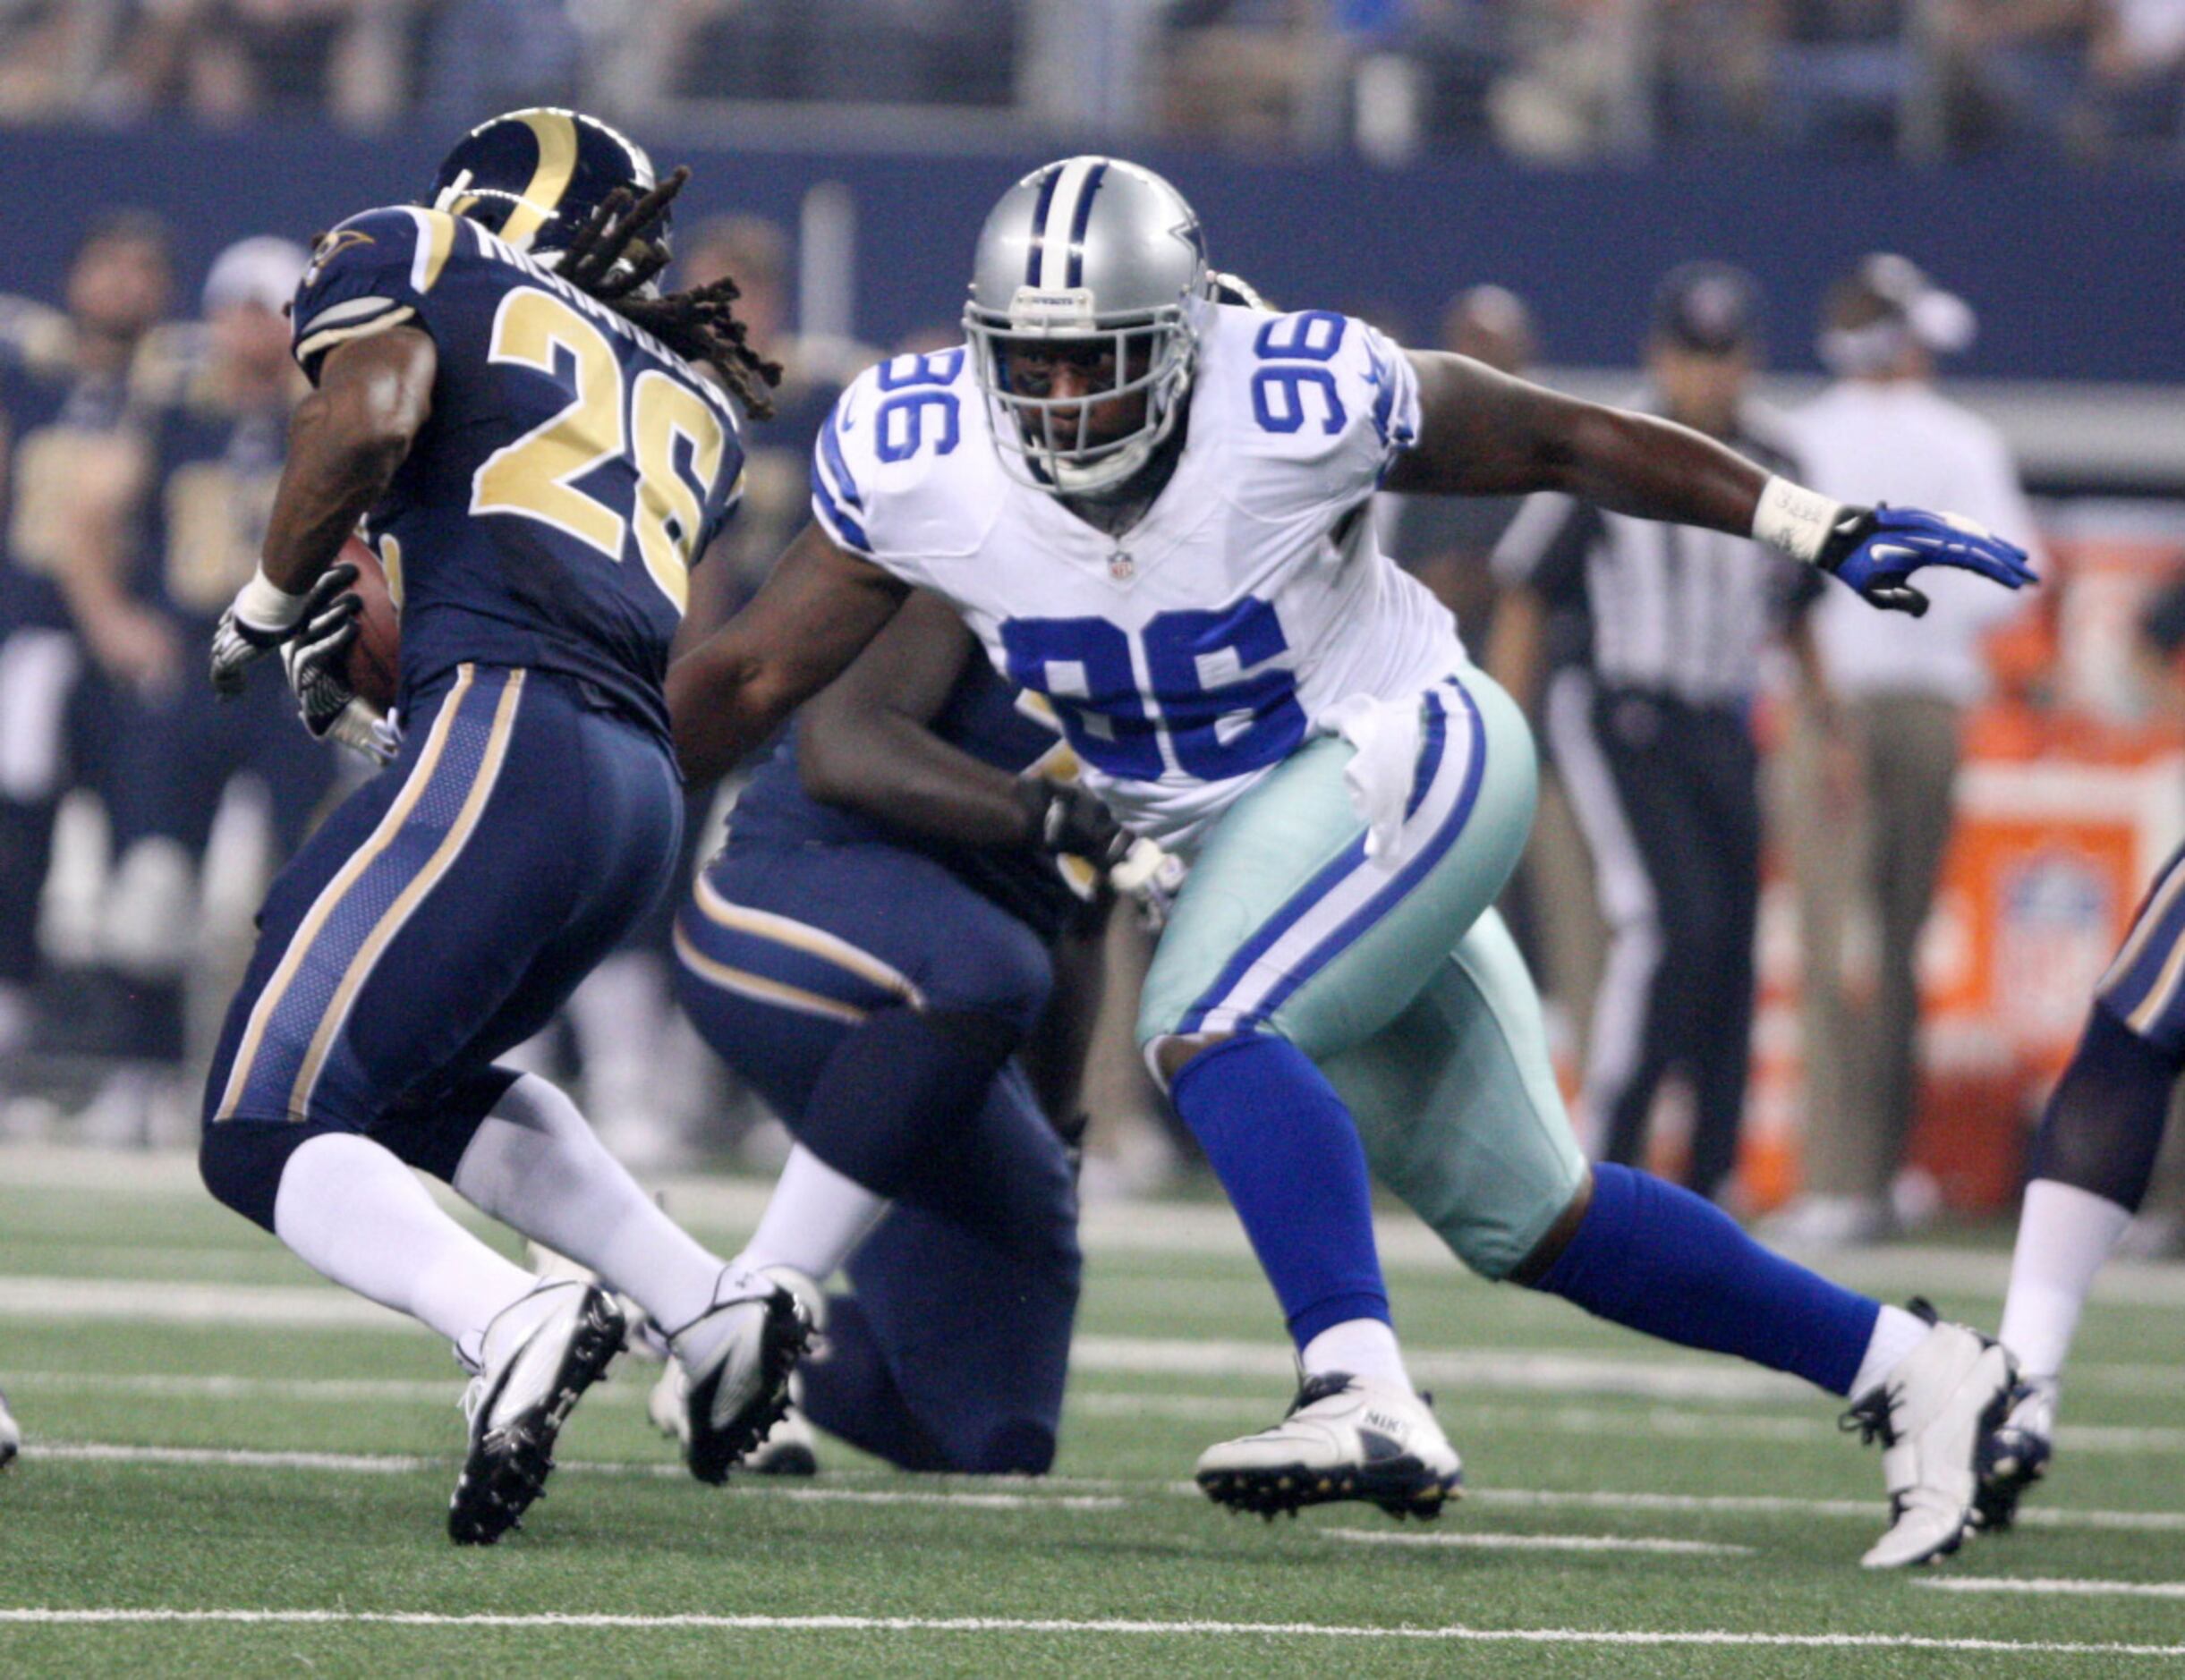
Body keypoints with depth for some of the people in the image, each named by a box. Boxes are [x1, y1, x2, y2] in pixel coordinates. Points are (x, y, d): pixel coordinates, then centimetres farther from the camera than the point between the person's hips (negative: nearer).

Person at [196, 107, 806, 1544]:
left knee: (265, 1139, -7)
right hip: (643, 791, 7)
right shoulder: (688, 398, 31)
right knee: (415, 1081, 31)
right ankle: (710, 1312, 18)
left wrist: (271, 602, 5)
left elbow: (372, 415, -9)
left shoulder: (416, 264, 13)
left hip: (504, 742, -7)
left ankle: (508, 1319, -33)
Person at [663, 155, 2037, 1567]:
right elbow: (749, 679, -2)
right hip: (1245, 826, 6)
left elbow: (1561, 443, -10)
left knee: (1209, 1029, -30)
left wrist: (1824, 531, -7)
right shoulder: (913, 462, -14)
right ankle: (1902, 1369, 22)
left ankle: (1367, 1399, -36)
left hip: (1409, 761, -6)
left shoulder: (1303, 406, -24)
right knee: (1527, 1216, 10)